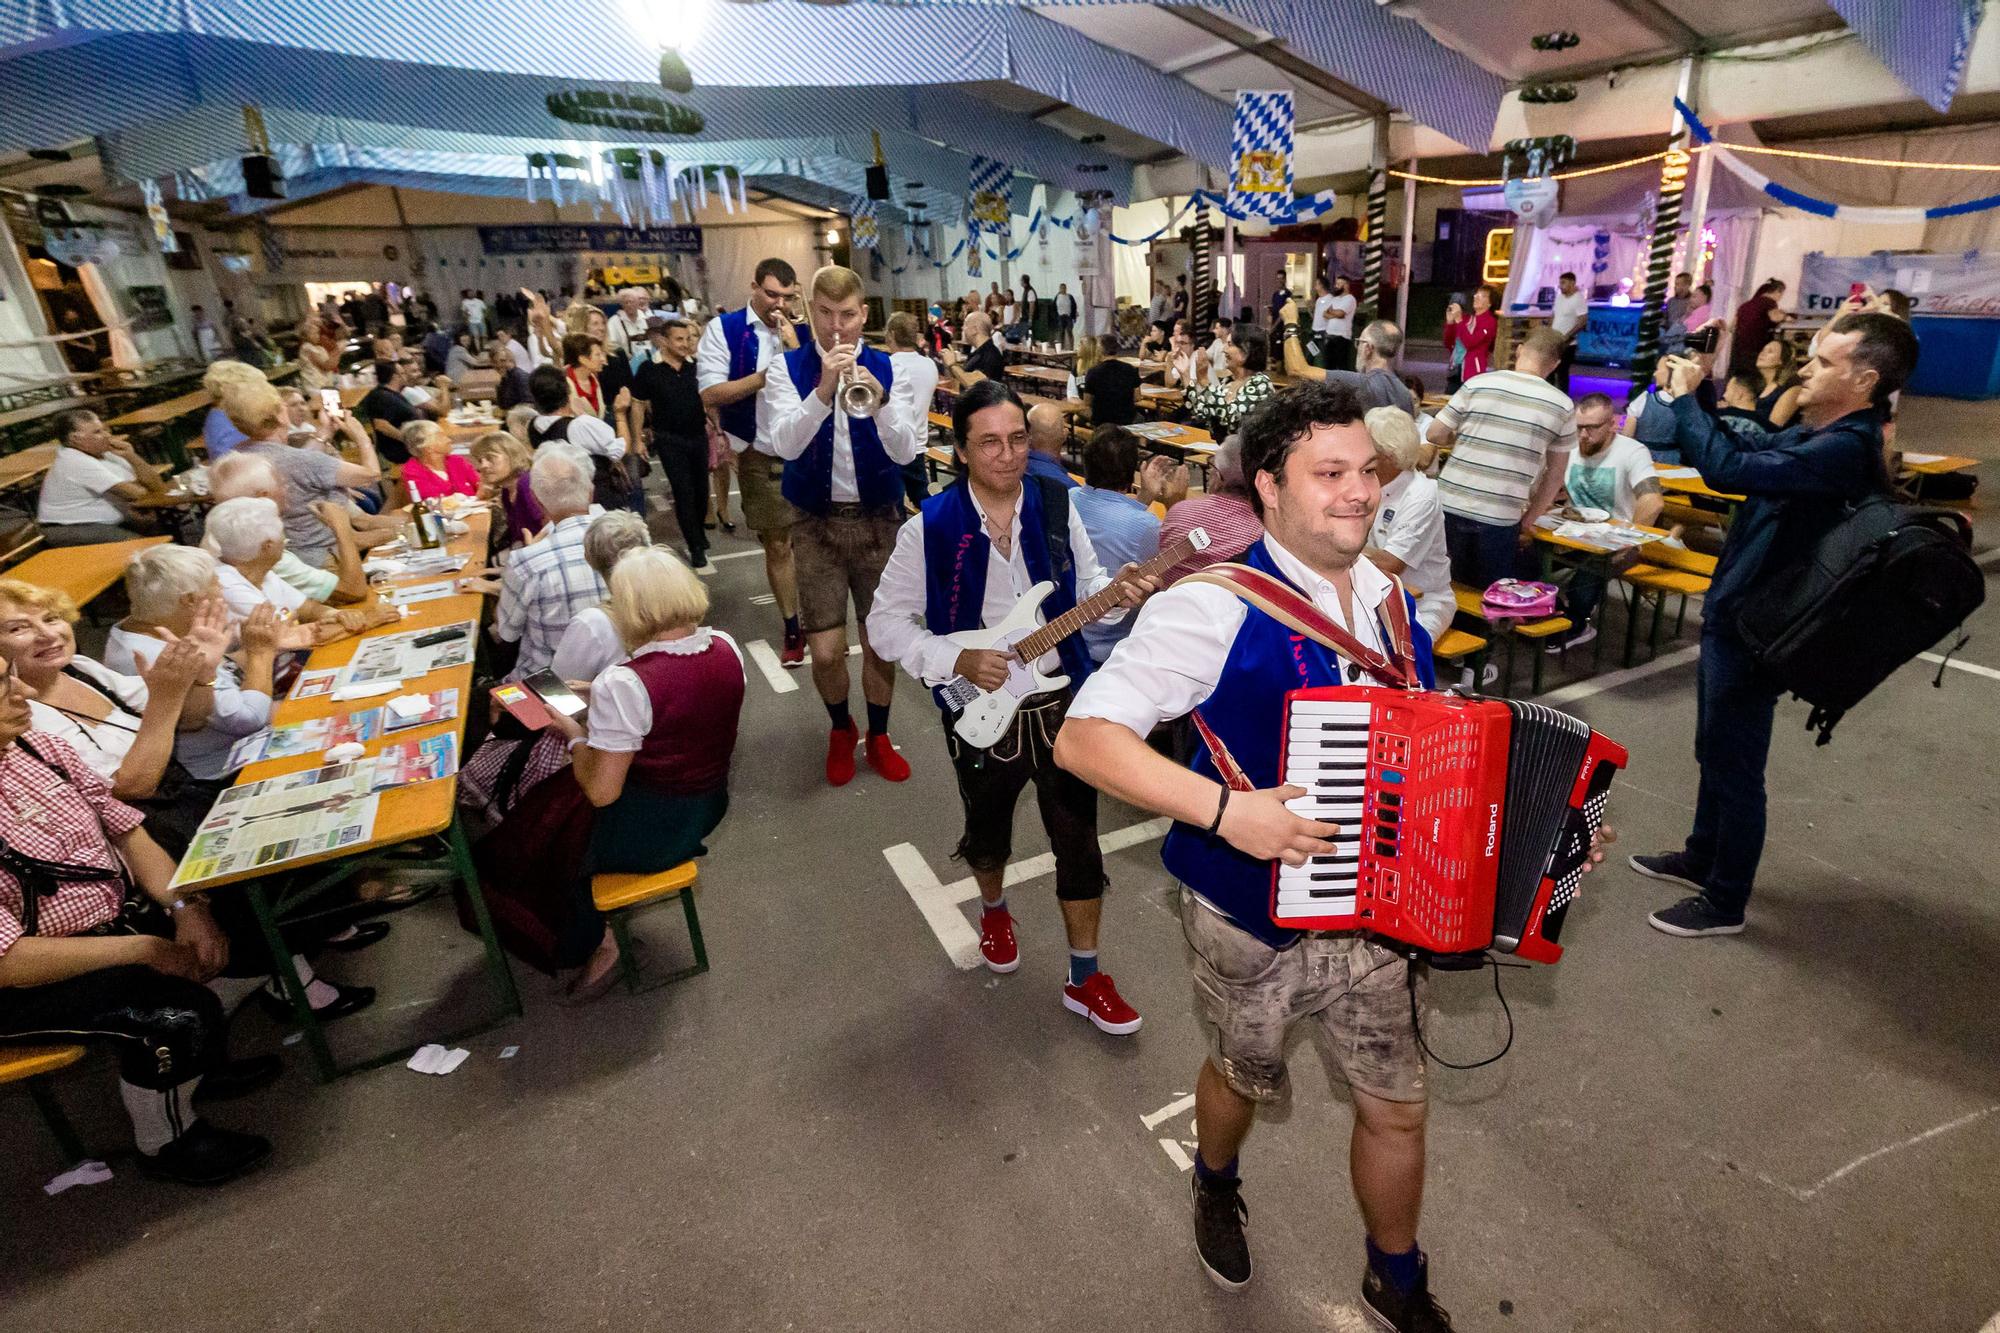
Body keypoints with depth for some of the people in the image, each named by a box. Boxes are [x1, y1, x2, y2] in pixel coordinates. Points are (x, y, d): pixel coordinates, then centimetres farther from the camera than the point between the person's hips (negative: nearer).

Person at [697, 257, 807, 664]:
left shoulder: (800, 330, 4)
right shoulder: (723, 329, -4)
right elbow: (710, 394, -12)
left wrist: (795, 348, -17)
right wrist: (766, 375, -18)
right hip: (760, 456, -1)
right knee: (777, 545, 6)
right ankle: (793, 630, 18)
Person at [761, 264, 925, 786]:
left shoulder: (888, 369, -2)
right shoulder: (787, 369, -4)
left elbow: (906, 451, -10)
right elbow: (786, 445, -19)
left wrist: (880, 401, -28)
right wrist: (824, 389, -32)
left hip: (878, 519, 1)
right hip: (817, 522, -1)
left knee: (880, 641, 8)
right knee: (826, 652, -1)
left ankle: (878, 736, 31)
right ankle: (840, 728, 29)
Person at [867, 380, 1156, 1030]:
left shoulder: (1057, 504, -5)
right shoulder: (931, 527, -14)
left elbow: (1084, 584, 7)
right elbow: (886, 622, -8)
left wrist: (1115, 590, -16)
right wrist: (957, 661, -21)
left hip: (1062, 700, 2)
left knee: (1078, 840, 7)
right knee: (988, 831, 21)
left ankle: (1085, 978, 26)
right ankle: (994, 911, 55)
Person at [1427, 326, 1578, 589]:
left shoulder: (1477, 384, 2)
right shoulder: (1562, 406, 4)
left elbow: (1435, 435, 4)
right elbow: (1555, 474, 9)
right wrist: (1529, 519, 18)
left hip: (1450, 505, 1)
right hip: (1501, 517, -1)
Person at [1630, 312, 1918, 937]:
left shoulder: (1846, 449, -24)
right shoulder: (1815, 432, 7)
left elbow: (1729, 468, -35)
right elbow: (1745, 450, 20)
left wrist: (1684, 397, -21)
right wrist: (1690, 398, 3)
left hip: (1752, 629, -10)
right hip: (1732, 612, 10)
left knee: (1733, 766, 2)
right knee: (1714, 751, 21)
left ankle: (1724, 902, 17)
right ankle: (1701, 857, 39)